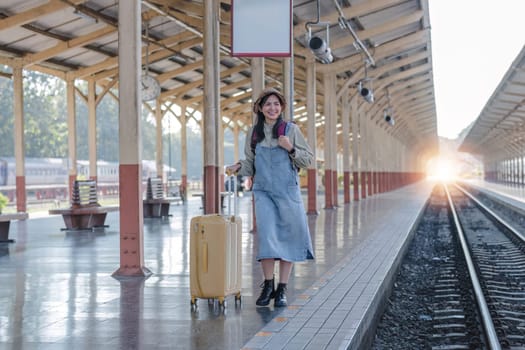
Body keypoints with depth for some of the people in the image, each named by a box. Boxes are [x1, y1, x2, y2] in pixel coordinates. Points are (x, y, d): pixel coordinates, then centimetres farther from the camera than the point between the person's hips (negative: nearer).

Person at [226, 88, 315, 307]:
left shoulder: (291, 130, 3)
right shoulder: (253, 134, 9)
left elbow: (309, 159, 4)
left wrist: (290, 148, -12)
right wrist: (238, 167, -5)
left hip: (287, 191, -1)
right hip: (263, 191, 1)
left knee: (287, 237, 1)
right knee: (266, 234, -11)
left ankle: (282, 289, 9)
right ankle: (268, 285, 1)